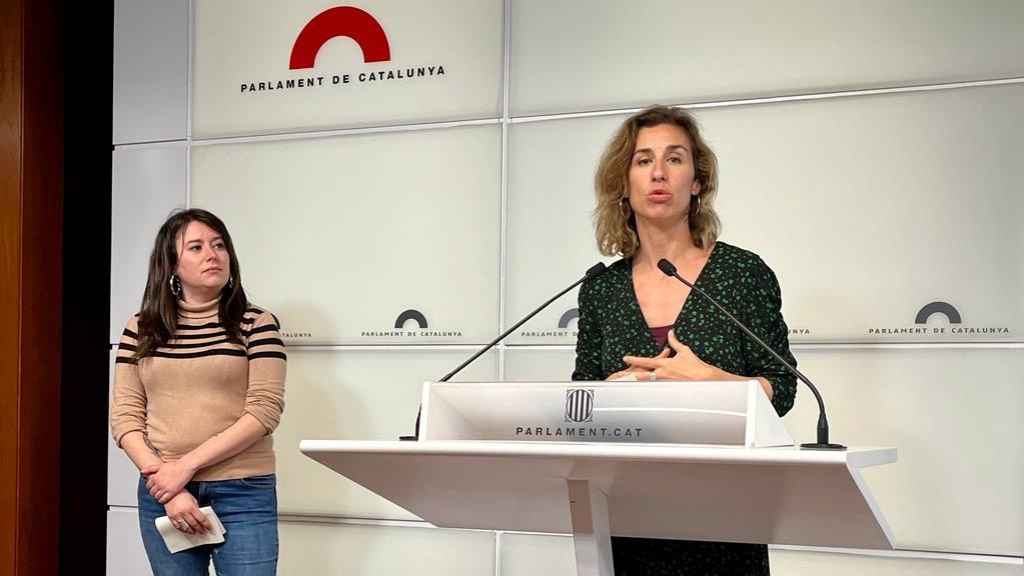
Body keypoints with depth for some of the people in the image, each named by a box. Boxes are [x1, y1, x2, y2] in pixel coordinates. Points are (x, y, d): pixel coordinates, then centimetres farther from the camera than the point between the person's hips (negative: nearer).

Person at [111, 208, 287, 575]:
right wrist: (165, 485, -9)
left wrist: (186, 465, -13)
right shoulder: (141, 329, 7)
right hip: (161, 493, 2)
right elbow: (125, 417, 4)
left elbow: (264, 410, -8)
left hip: (242, 493, -2)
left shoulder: (256, 324, 0)